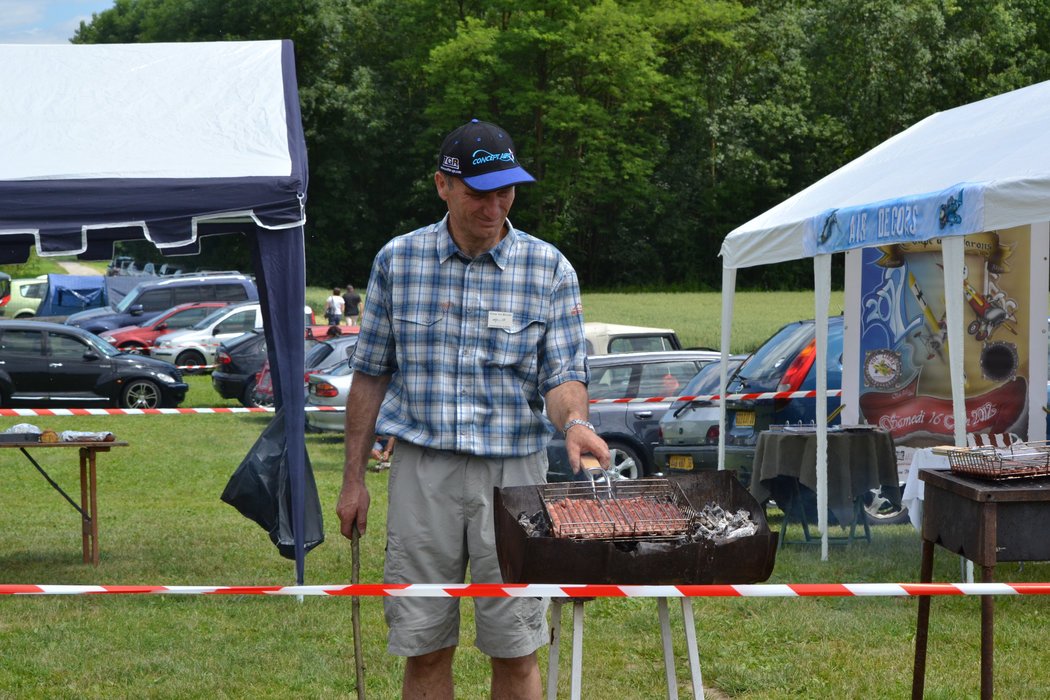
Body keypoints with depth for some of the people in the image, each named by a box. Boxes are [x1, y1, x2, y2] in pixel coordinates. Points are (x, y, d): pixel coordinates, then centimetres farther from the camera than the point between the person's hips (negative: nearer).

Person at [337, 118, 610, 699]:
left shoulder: (550, 270, -1)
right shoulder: (397, 261, 3)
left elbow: (563, 374, -2)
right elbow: (371, 376, 9)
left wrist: (573, 421, -25)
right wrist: (353, 478, 8)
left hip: (513, 472, -1)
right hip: (422, 471, 1)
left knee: (515, 651, 2)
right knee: (424, 649, 4)